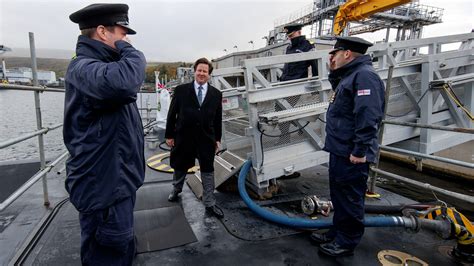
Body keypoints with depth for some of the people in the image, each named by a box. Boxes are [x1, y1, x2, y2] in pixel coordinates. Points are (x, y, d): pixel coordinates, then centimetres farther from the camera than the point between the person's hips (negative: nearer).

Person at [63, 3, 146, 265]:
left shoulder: (98, 66, 16)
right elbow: (124, 83, -41)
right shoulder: (83, 68, -19)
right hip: (104, 188, -10)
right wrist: (128, 50, -23)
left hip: (116, 182, 10)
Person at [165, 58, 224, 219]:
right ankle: (176, 190, 47)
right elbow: (172, 114, 0)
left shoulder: (216, 94, 3)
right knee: (180, 168, 18)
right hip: (184, 138, 0)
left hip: (206, 139, 1)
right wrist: (169, 135, -1)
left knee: (208, 172, 5)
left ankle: (210, 205, 16)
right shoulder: (181, 90, -2)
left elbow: (218, 119, 6)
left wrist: (217, 138, 5)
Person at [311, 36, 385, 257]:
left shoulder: (365, 75, -17)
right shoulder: (351, 75, 16)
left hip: (351, 154, -10)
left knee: (350, 199, 4)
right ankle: (337, 232, 34)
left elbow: (368, 117, -26)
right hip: (340, 149, 10)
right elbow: (339, 91, 35)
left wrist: (359, 151, -25)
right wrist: (334, 71, 18)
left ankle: (347, 242, 19)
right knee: (339, 195, 19)